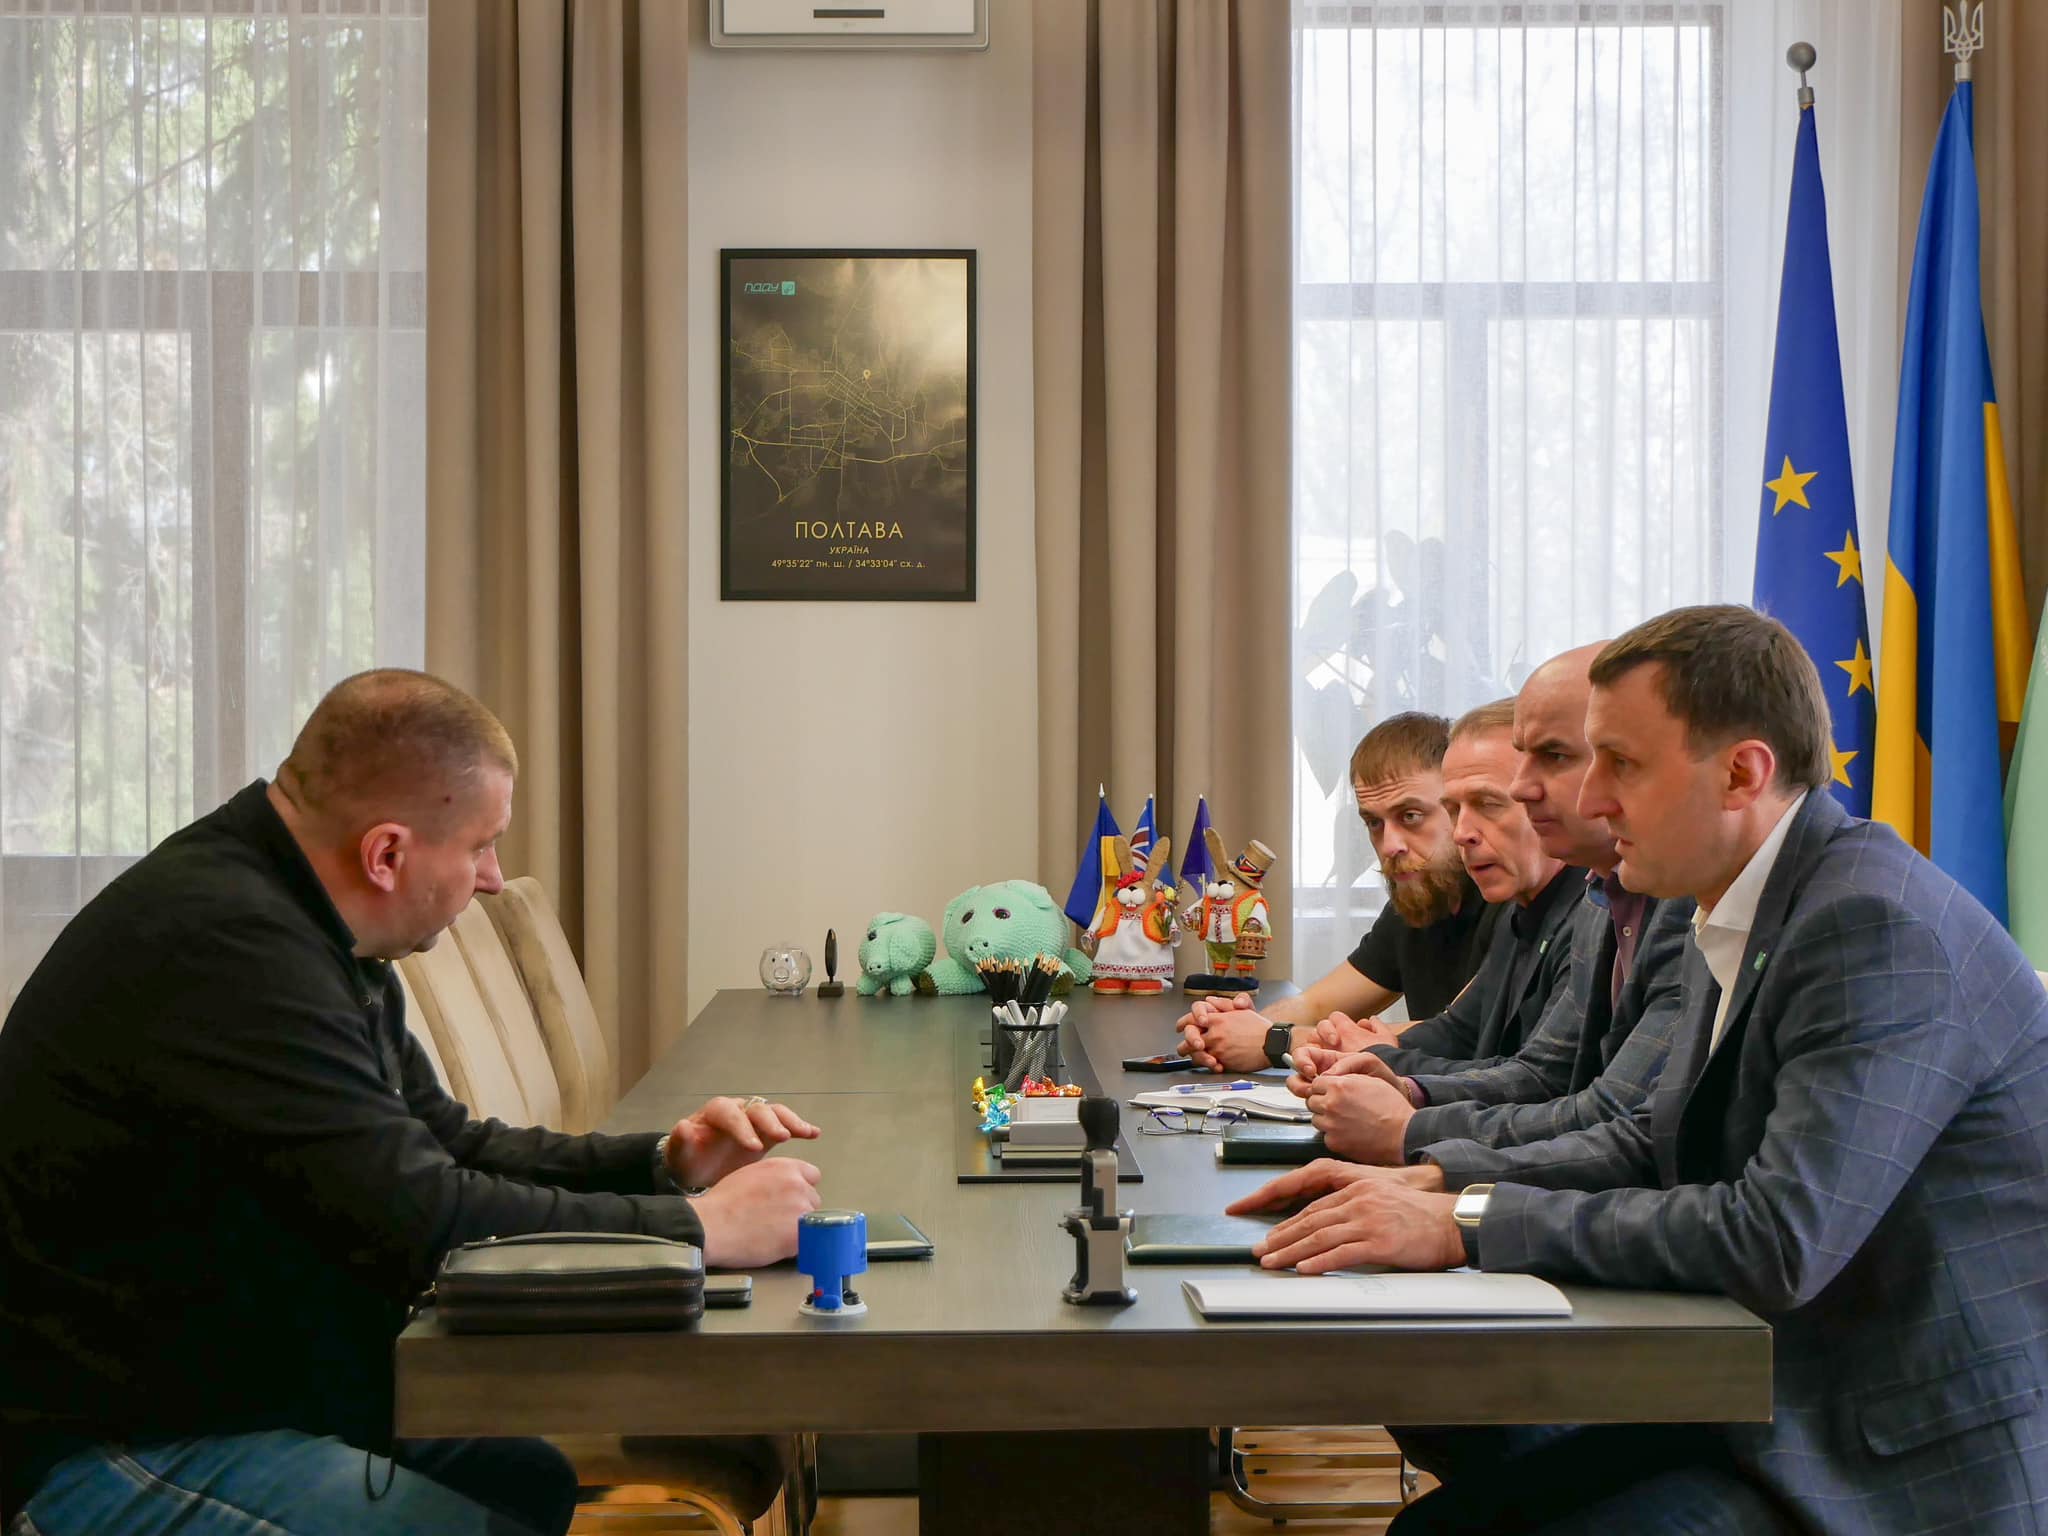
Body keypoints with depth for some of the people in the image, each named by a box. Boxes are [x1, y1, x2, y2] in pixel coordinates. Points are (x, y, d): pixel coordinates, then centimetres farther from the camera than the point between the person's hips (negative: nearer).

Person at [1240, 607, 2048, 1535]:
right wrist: (1431, 1186, 2)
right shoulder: (1736, 918, 7)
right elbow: (1658, 1142, 16)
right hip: (1768, 1413, 8)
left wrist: (1469, 1225, -23)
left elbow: (1780, 1239, -29)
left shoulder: (1879, 926, -23)